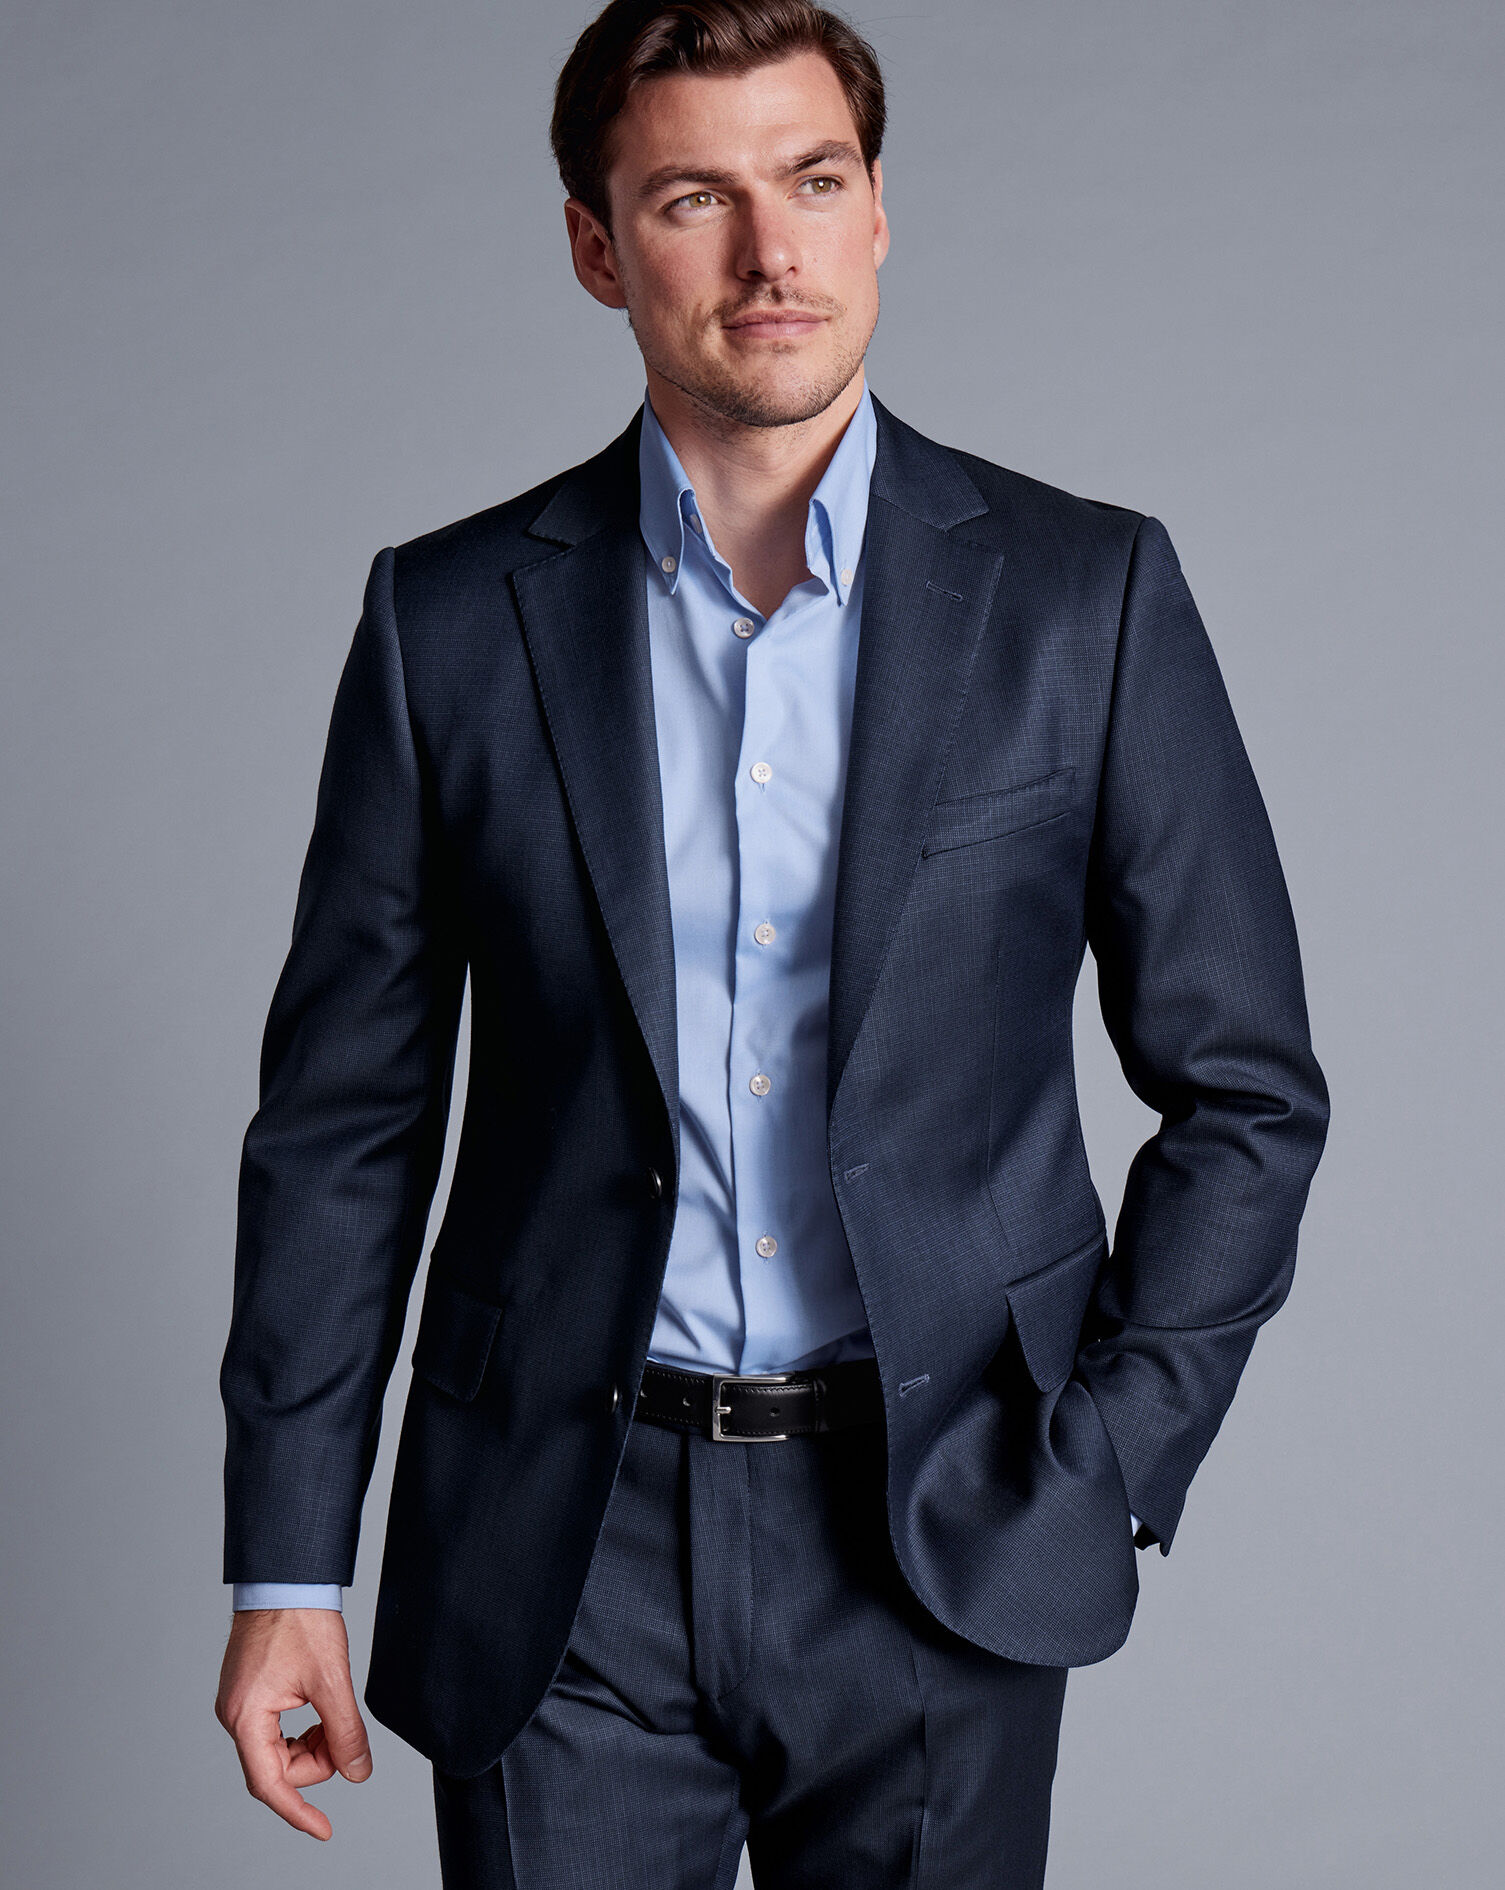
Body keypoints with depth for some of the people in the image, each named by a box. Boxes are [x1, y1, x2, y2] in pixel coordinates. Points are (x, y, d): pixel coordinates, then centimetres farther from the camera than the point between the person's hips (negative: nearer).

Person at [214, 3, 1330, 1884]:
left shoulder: (1088, 596, -2)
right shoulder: (451, 616, 0)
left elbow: (1244, 1089, 3)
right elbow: (344, 1116, 4)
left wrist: (1102, 1475, -5)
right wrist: (286, 1567, 2)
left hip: (944, 1538, 0)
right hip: (561, 1551, 0)